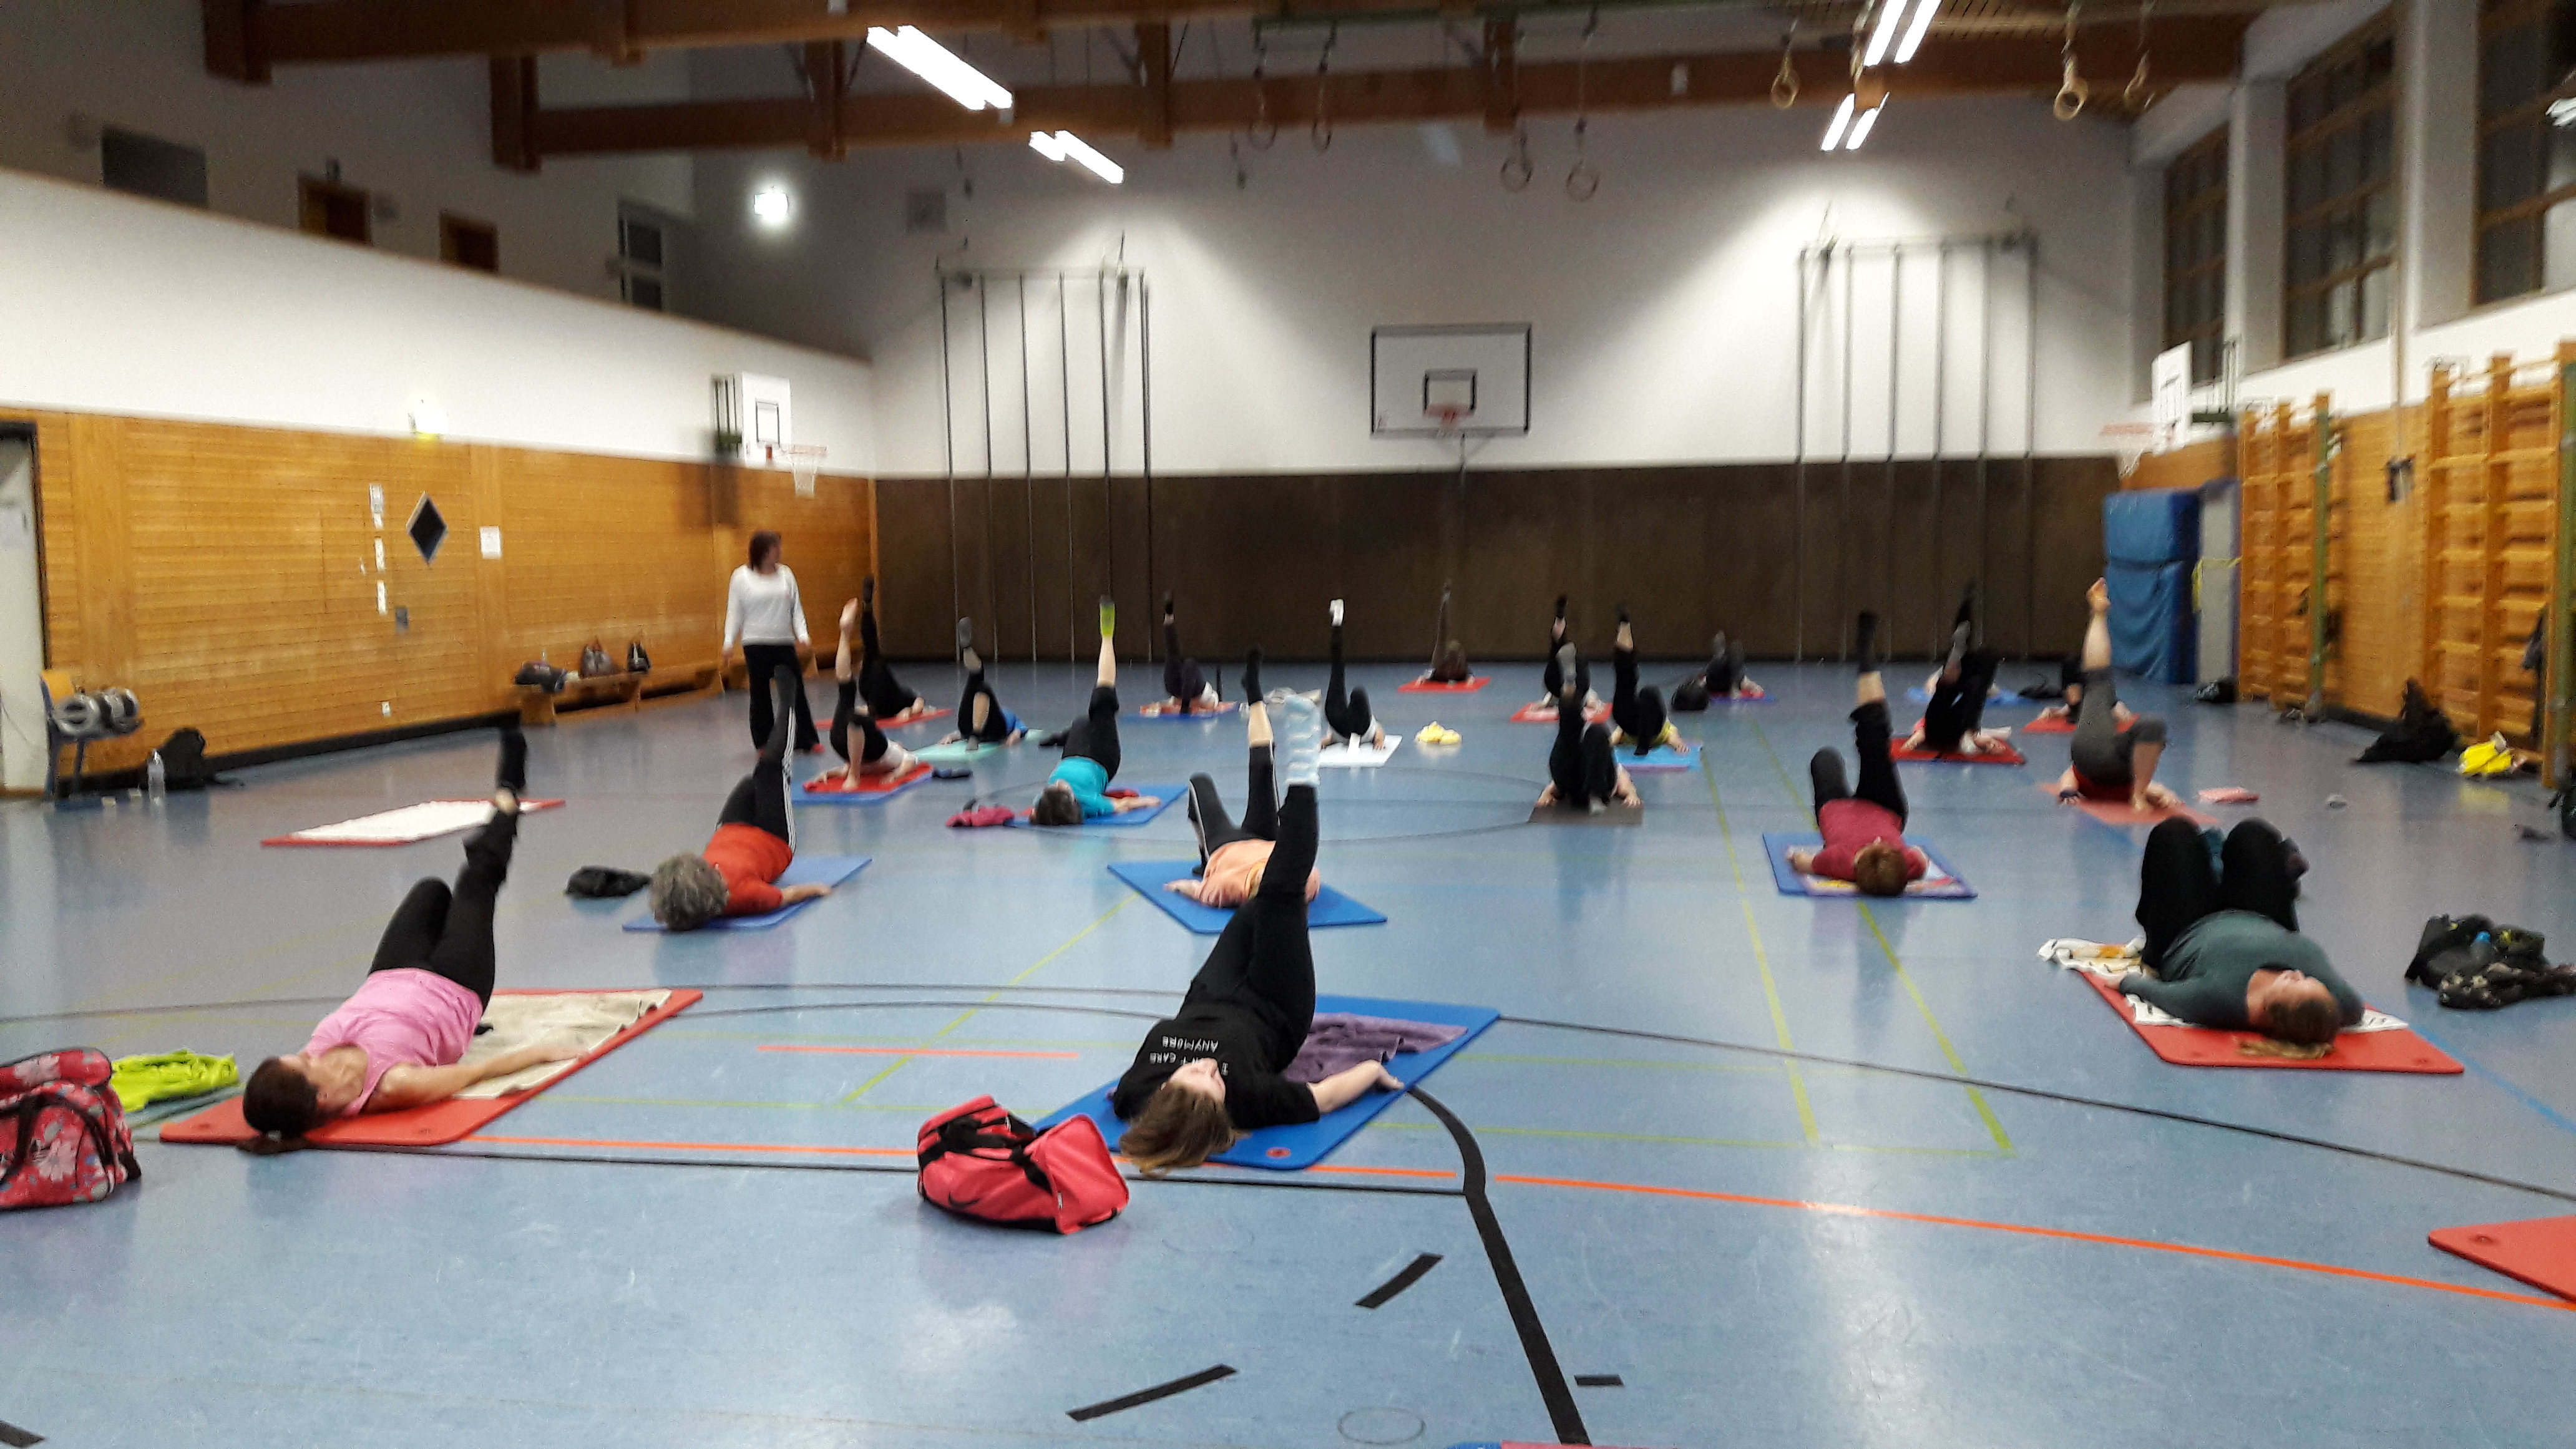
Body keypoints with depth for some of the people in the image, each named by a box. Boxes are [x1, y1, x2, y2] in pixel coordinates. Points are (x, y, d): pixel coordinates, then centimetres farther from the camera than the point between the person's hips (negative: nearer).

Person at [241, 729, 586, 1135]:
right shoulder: (393, 1085, -47)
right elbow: (482, 1071, -33)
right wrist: (541, 1050, -23)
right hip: (454, 992, -3)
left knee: (432, 890, 25)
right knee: (475, 882, 20)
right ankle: (507, 802, 52)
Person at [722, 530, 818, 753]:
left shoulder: (786, 574, 5)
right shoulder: (742, 577, -3)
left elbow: (796, 608, 7)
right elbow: (734, 613, -1)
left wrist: (803, 636, -4)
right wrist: (728, 644, -7)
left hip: (785, 643, 3)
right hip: (756, 645, -3)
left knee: (796, 690, 4)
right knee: (760, 694, 5)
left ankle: (807, 740, 12)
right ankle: (764, 743, 13)